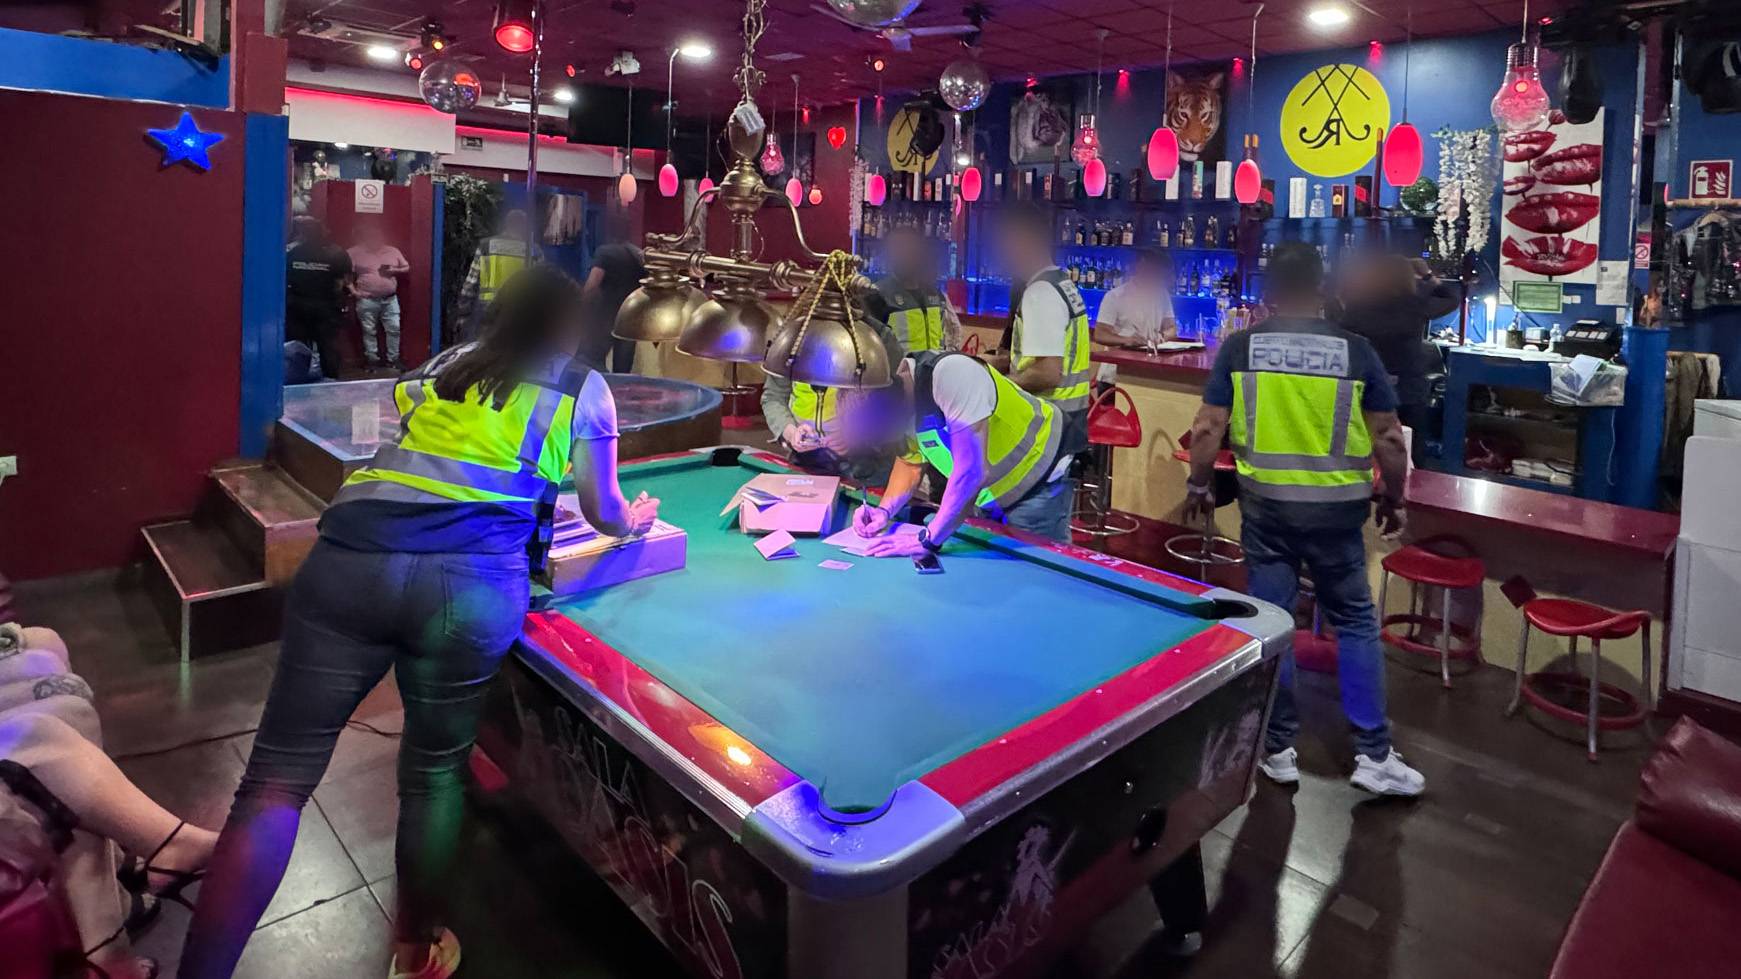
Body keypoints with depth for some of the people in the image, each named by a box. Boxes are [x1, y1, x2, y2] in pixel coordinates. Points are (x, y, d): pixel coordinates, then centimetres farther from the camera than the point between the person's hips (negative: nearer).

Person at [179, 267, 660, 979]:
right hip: (469, 583, -2)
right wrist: (639, 518, 50)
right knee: (435, 770, 17)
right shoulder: (584, 388, 17)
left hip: (350, 561, 3)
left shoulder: (442, 366, 29)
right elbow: (606, 516, 27)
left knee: (277, 780, 8)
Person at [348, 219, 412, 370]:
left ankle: (393, 359, 13)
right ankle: (372, 360, 14)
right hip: (367, 300, -2)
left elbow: (407, 267, 15)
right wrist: (352, 290, -14)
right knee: (369, 331, 5)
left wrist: (394, 270, -4)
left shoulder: (393, 251, 10)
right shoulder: (354, 252, -1)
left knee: (394, 329, 2)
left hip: (390, 299, 2)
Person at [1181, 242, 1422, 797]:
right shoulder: (1356, 351, -4)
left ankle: (1279, 750, 20)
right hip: (1335, 508, 0)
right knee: (1356, 623, 13)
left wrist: (1199, 487, 8)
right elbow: (1389, 441, -3)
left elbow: (1209, 429, -6)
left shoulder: (1239, 348, -4)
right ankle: (1374, 755, 16)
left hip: (1265, 505, 0)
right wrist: (1393, 500, 11)